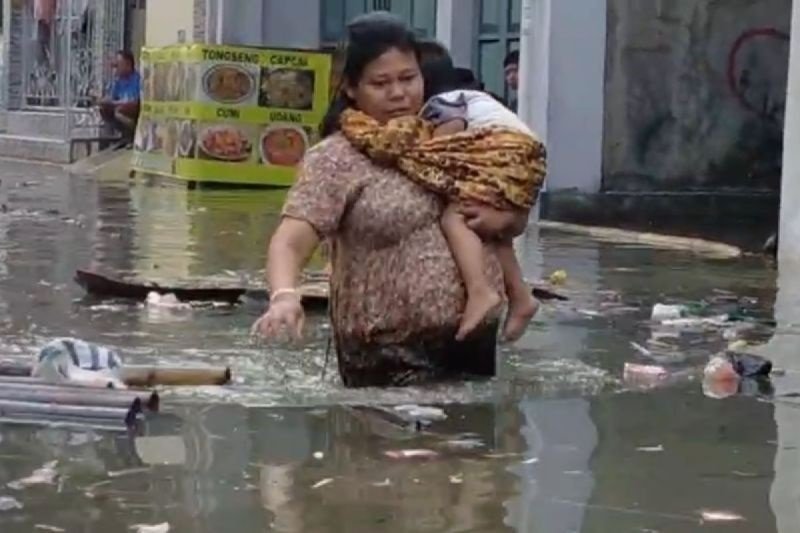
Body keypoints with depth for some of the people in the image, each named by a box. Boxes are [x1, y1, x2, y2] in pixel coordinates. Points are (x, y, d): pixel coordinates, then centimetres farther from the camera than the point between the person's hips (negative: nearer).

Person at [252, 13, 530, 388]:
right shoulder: (337, 159, -8)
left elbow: (518, 217, 18)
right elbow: (290, 242, -20)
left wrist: (502, 219, -6)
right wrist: (284, 297, -40)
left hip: (475, 344, 5)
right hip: (390, 356, -5)